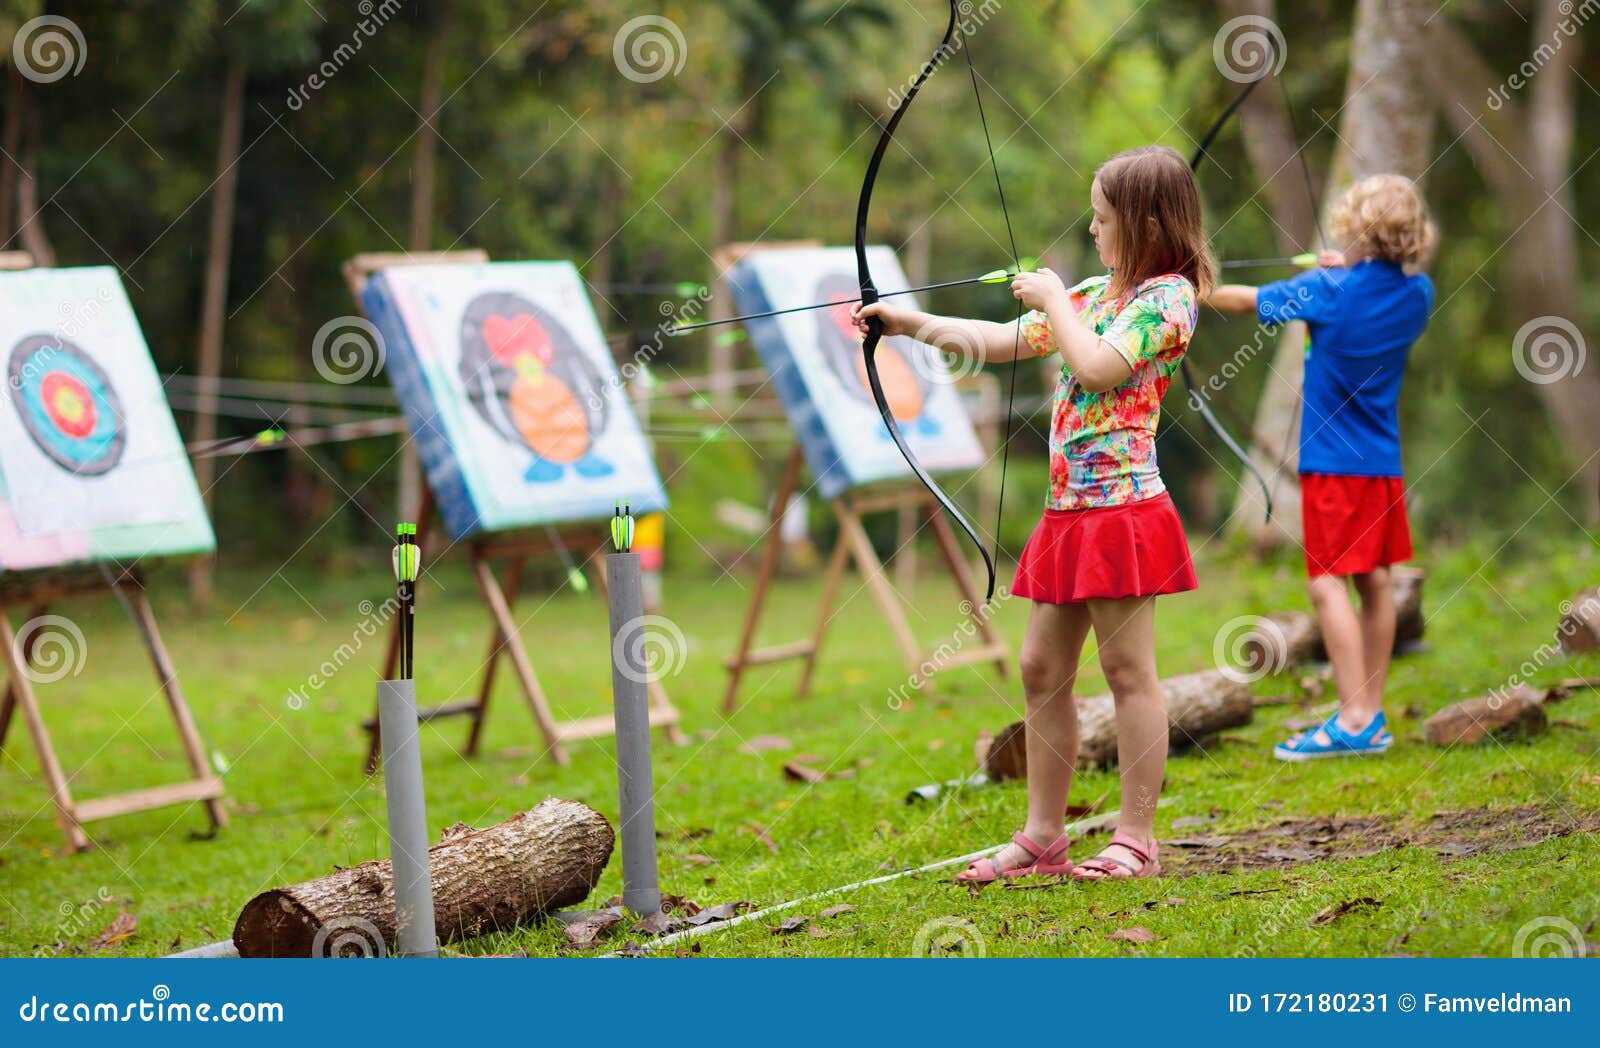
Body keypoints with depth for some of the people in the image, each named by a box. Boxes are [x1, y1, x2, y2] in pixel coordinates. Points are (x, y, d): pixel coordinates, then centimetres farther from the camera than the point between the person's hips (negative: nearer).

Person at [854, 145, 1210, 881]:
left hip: (1122, 510, -9)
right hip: (1069, 511, 9)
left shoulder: (1168, 296, -8)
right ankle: (1042, 836, 16)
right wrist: (912, 323, 16)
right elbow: (1002, 342, 21)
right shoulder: (1095, 294, 16)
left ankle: (1136, 840, 3)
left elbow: (1097, 366, -21)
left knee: (1128, 670, -3)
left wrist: (1054, 300, -7)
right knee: (1043, 668, 9)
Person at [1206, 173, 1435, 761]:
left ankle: (1354, 721, -16)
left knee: (1328, 581, -9)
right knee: (1374, 581, 10)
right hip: (1384, 461, 7)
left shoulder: (1329, 291, -13)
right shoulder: (1416, 294, 1)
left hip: (1333, 460, -7)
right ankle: (1372, 717, 16)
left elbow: (1247, 301, -1)